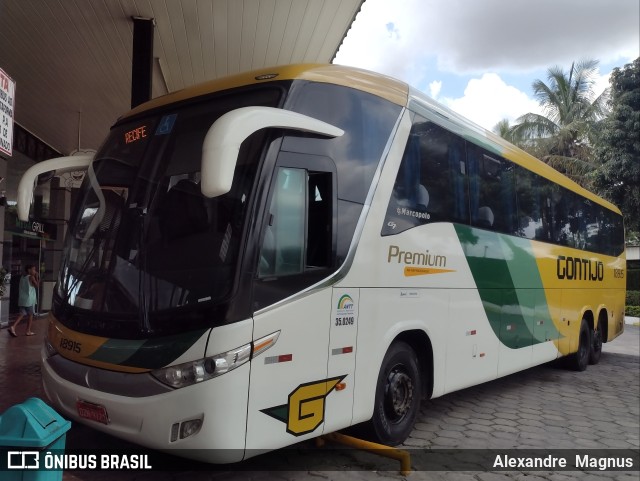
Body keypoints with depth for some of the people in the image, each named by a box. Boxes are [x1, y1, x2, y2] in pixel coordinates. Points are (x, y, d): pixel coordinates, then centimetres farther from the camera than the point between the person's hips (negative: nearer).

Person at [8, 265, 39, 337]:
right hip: (29, 300, -6)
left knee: (22, 314, 6)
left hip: (22, 299, 6)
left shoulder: (22, 277, 12)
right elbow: (37, 286, -3)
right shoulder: (31, 277, -9)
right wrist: (37, 278, 2)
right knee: (30, 315, 6)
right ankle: (28, 331, 11)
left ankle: (13, 327, -13)